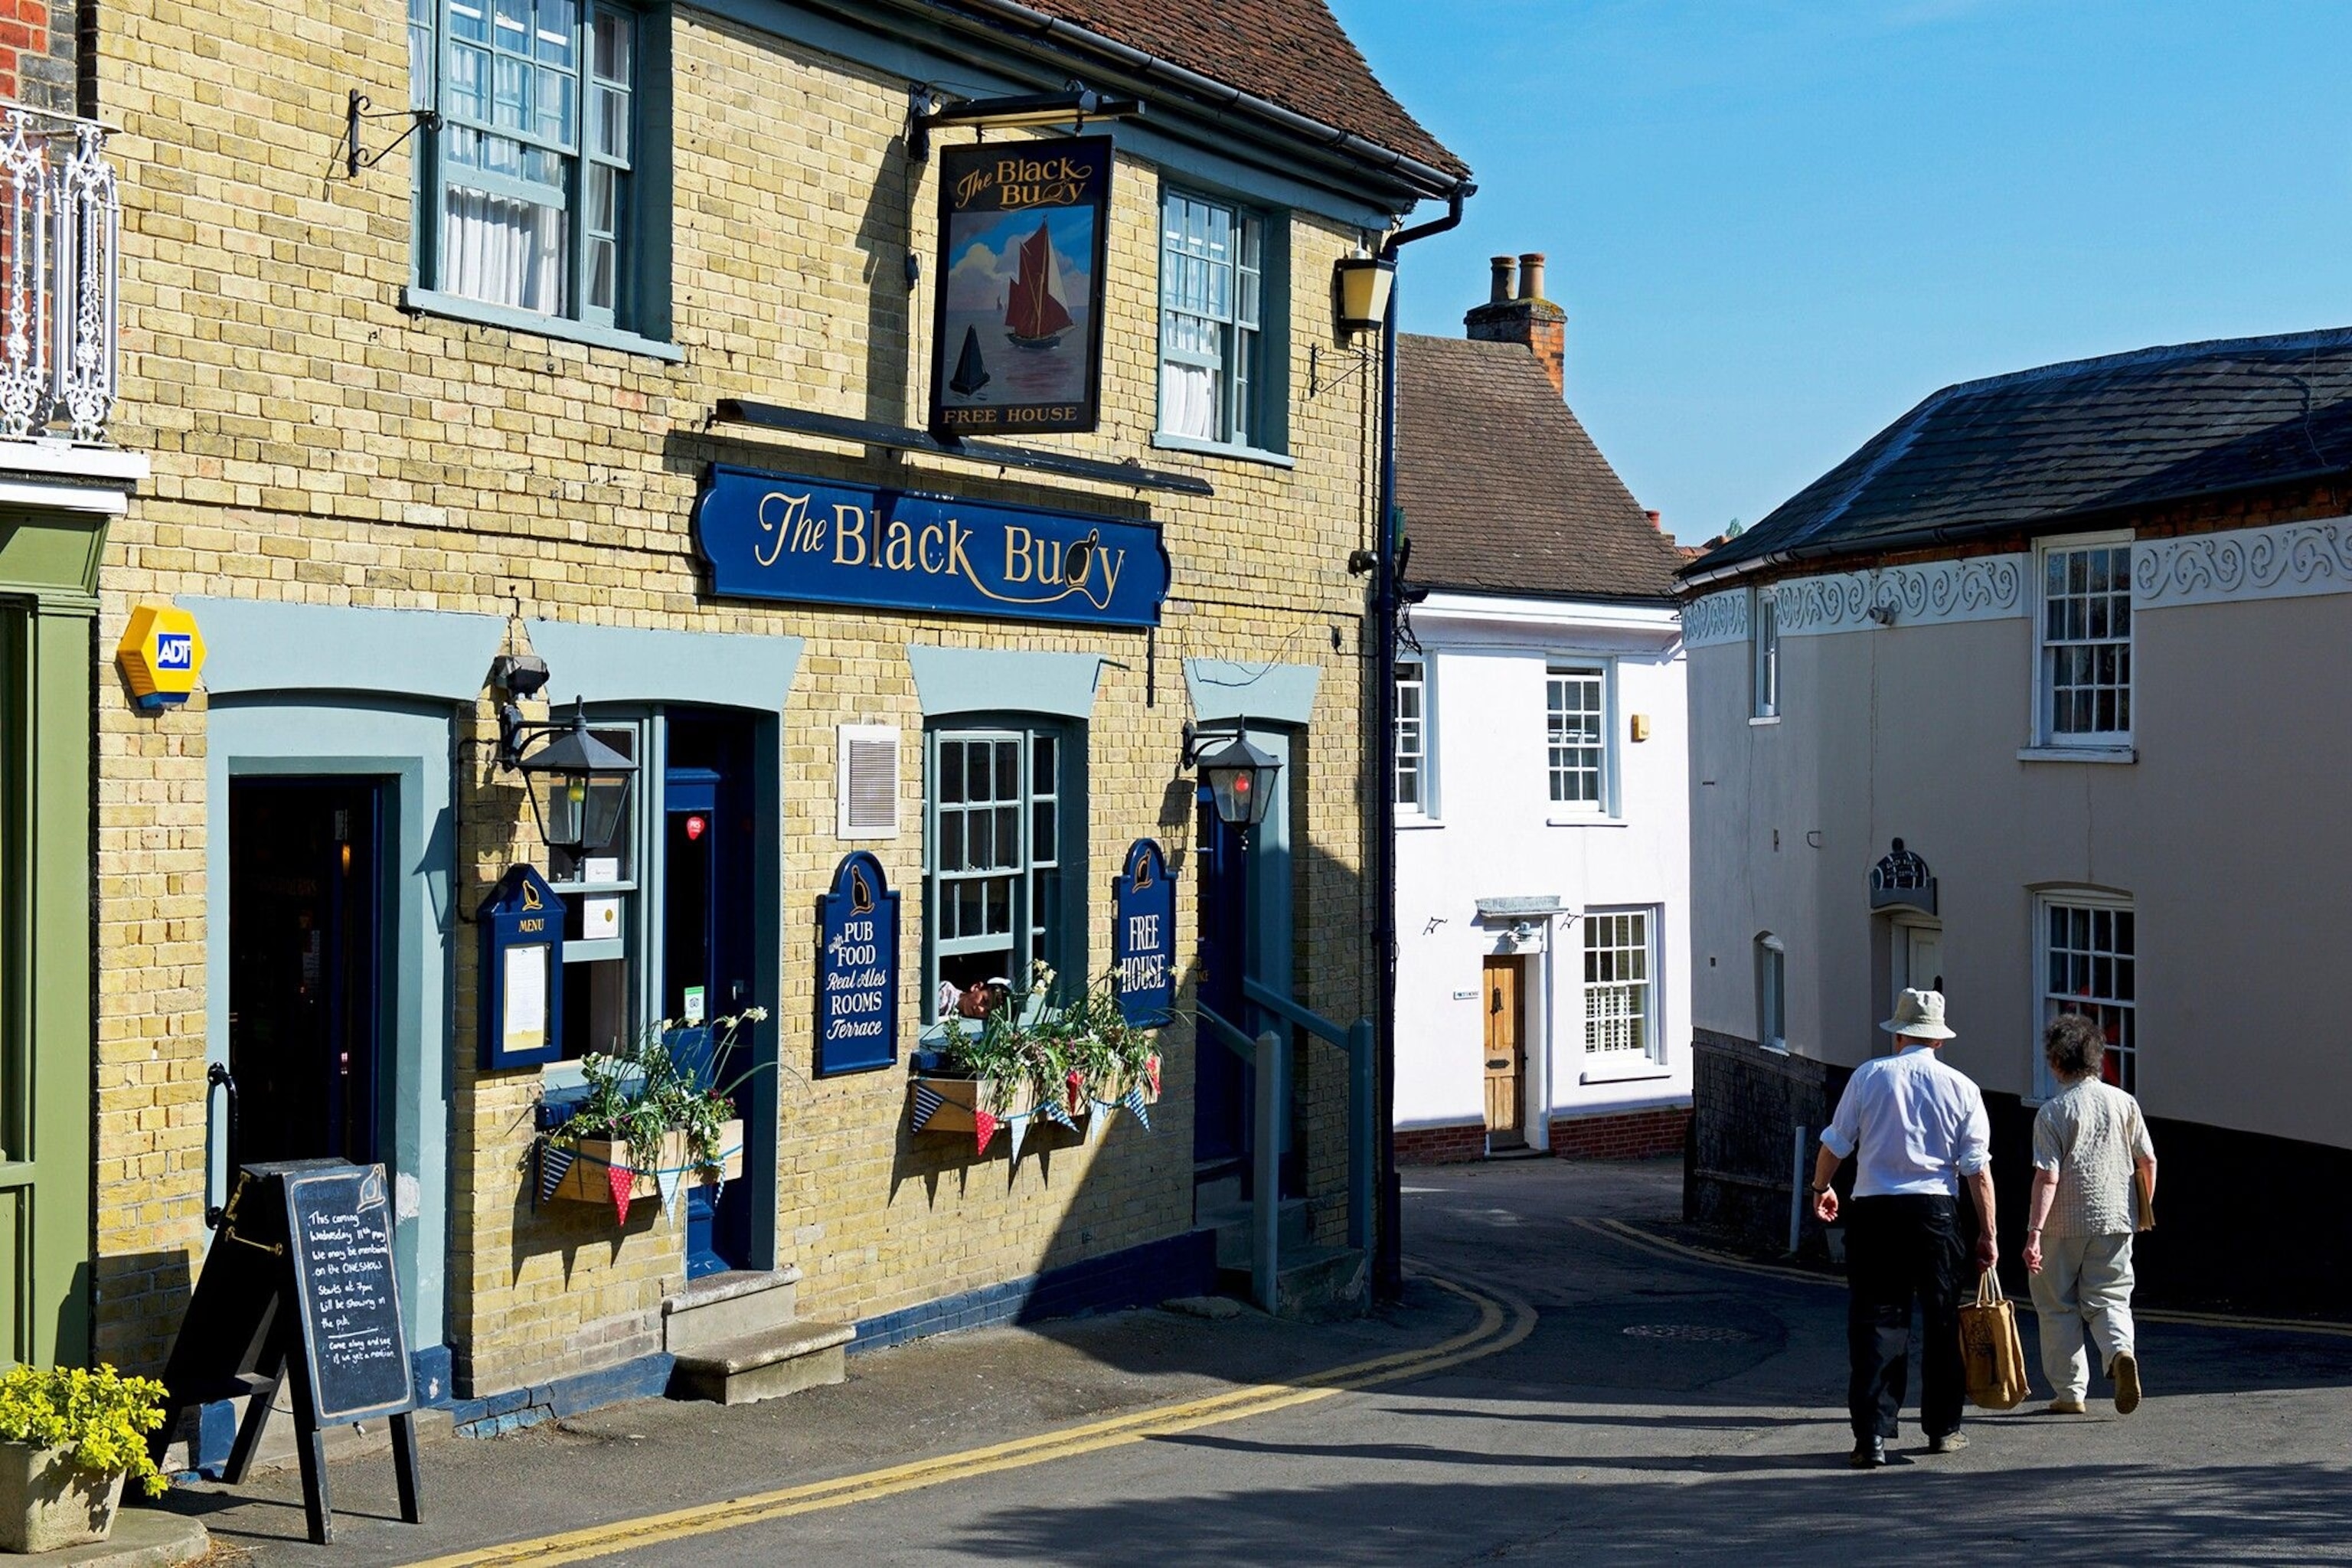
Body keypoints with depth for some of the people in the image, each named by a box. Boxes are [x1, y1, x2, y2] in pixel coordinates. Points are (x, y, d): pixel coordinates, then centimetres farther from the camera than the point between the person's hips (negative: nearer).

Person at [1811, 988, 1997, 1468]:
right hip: (1936, 1212, 1)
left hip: (1874, 1212, -1)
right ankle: (1942, 1428, 22)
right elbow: (1978, 1168, 0)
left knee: (1876, 1322, 1)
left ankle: (1872, 1436, -6)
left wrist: (1821, 1189, 24)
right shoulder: (1960, 1086, 2)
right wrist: (1988, 1234, 5)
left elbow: (1835, 1145, 5)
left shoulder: (1868, 1076, 0)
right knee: (1942, 1320, 14)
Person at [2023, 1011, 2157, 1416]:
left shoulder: (2053, 1112, -10)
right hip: (2114, 1220, 3)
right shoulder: (2124, 1102, 3)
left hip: (2064, 1224, -3)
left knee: (2058, 1306, 9)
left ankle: (2070, 1393, 10)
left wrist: (2034, 1232, -18)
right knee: (2109, 1298, 11)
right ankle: (2121, 1351, -19)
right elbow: (2148, 1161, 7)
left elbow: (2047, 1176, -16)